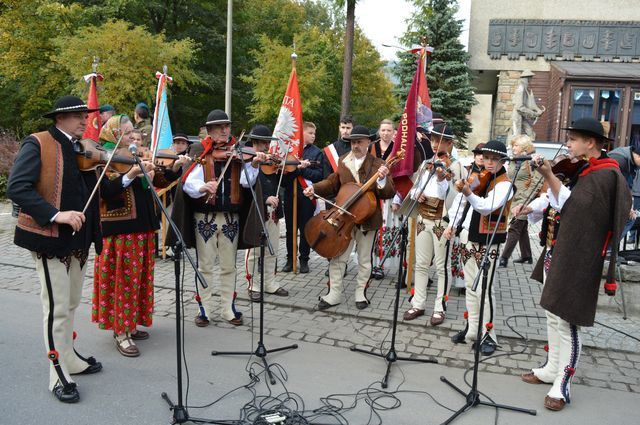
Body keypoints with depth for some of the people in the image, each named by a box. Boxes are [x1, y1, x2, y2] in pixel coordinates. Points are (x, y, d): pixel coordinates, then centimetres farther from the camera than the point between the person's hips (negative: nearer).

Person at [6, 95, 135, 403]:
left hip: (78, 239, 7)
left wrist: (128, 177, -11)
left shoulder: (84, 150, 10)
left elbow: (100, 191, 5)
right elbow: (16, 188, -20)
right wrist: (55, 214, -28)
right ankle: (59, 375, 12)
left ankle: (69, 358, 34)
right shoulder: (37, 144, -9)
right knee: (57, 307, -1)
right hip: (50, 239, -7)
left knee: (71, 303, 18)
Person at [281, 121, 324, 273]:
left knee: (305, 229, 3)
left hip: (307, 195, -2)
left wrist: (302, 169, -19)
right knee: (290, 228, 8)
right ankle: (290, 259, 21)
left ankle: (304, 259, 16)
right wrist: (298, 167, -13)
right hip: (290, 194, 2)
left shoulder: (316, 152, 3)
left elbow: (319, 175, -6)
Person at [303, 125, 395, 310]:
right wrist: (314, 188, -2)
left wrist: (382, 180, -31)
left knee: (364, 259, 12)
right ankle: (334, 293, 18)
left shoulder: (378, 165, -6)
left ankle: (361, 293, 28)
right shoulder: (343, 161, 6)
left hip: (367, 219, -3)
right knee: (337, 257, 6)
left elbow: (389, 193, -11)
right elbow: (332, 183, 15)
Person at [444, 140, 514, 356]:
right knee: (470, 285, 13)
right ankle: (472, 329, 24)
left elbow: (487, 207, -30)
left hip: (487, 241, -7)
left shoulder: (503, 184, -12)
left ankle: (488, 334, 6)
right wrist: (452, 224, 7)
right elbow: (460, 201, 17)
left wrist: (469, 194, -46)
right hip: (468, 237, 7)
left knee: (484, 289, -6)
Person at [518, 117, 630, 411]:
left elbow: (569, 205, -20)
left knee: (566, 321, -3)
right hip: (557, 252, 9)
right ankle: (551, 369, 33)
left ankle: (562, 385, 10)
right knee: (552, 314, 18)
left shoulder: (607, 175, -13)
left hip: (576, 261, -9)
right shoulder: (579, 172, 12)